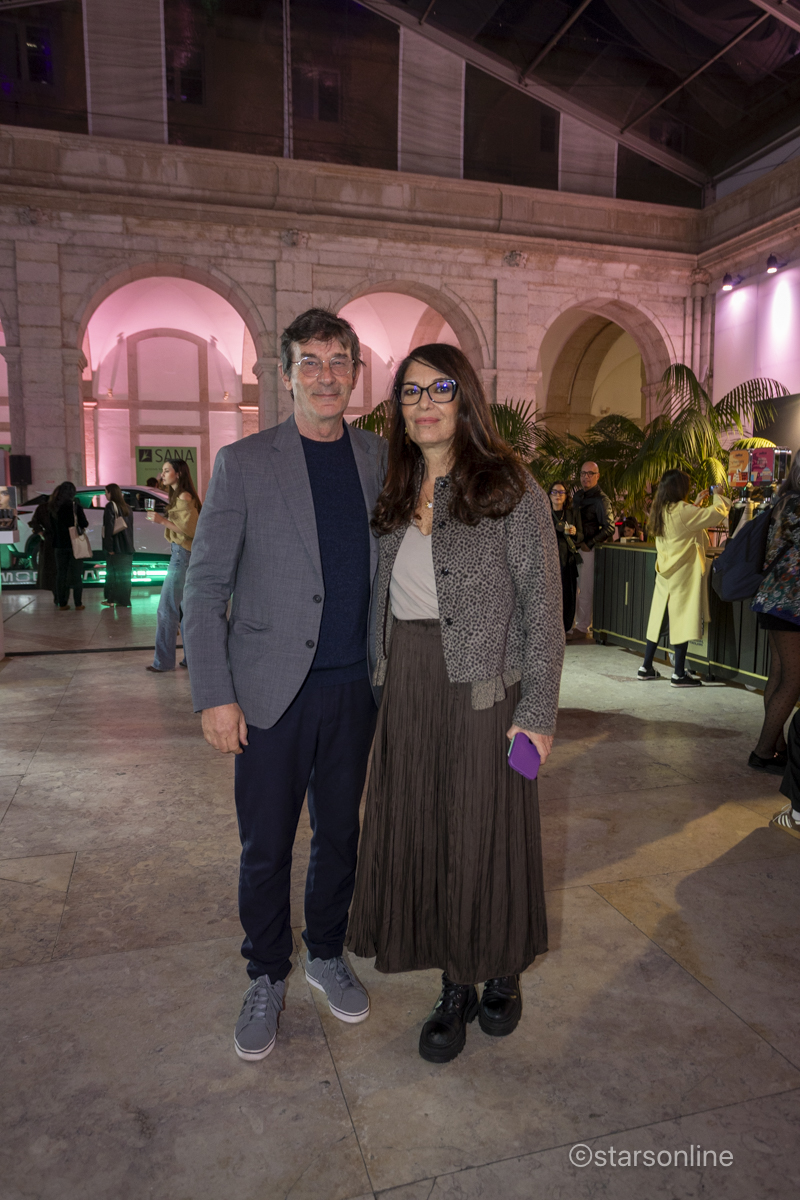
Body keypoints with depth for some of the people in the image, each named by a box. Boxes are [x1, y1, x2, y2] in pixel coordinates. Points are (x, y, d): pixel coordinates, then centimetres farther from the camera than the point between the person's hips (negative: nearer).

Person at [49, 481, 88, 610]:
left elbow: (52, 525, 10)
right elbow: (84, 524, -11)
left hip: (59, 545, 3)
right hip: (74, 543, -3)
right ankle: (78, 603, 2)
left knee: (61, 574, 9)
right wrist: (83, 525, 10)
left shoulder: (52, 507, 4)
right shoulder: (75, 505, -9)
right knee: (76, 573, 3)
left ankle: (62, 603, 9)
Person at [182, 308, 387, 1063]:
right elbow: (205, 587, -4)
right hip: (272, 690, -2)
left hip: (353, 687, 3)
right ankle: (266, 978, 33)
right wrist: (215, 695, -9)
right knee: (266, 845, 9)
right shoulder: (243, 463, -3)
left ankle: (327, 954, 39)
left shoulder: (381, 460, 6)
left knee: (340, 833, 16)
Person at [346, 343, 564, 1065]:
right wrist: (384, 681, 8)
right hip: (406, 687, 5)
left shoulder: (510, 489, -6)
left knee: (484, 836, 7)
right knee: (420, 836, 10)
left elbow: (544, 607, -8)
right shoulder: (397, 496, 10)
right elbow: (384, 598, 13)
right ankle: (456, 987, 30)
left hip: (481, 689, -5)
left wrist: (537, 712, -12)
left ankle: (504, 973, 34)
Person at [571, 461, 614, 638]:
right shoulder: (577, 495, 15)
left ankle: (583, 627, 5)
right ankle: (572, 623, 17)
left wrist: (589, 544, -14)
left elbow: (609, 528, -12)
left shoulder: (601, 500, -7)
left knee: (586, 589, -2)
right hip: (575, 547, 7)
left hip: (589, 550, -7)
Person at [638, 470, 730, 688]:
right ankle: (679, 674, 1)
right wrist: (717, 495, 1)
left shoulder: (660, 511, 7)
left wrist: (697, 503, 24)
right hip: (683, 574, -8)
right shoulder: (683, 511, -17)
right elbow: (718, 514, -15)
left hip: (665, 572, 8)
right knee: (682, 620, -2)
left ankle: (646, 667, 16)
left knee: (659, 618, 12)